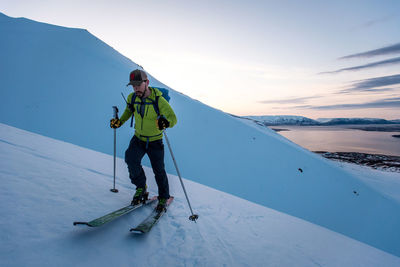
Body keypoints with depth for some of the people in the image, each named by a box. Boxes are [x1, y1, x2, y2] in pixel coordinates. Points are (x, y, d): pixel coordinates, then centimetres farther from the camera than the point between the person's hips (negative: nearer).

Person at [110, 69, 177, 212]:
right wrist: (120, 121, 0)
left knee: (159, 170, 3)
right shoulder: (132, 98, -7)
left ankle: (163, 197, 26)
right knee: (131, 159, -21)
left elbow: (173, 118, -22)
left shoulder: (158, 100, -22)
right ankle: (141, 187, 4)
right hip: (138, 138, 4)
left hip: (155, 141, -3)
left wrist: (165, 122, -45)